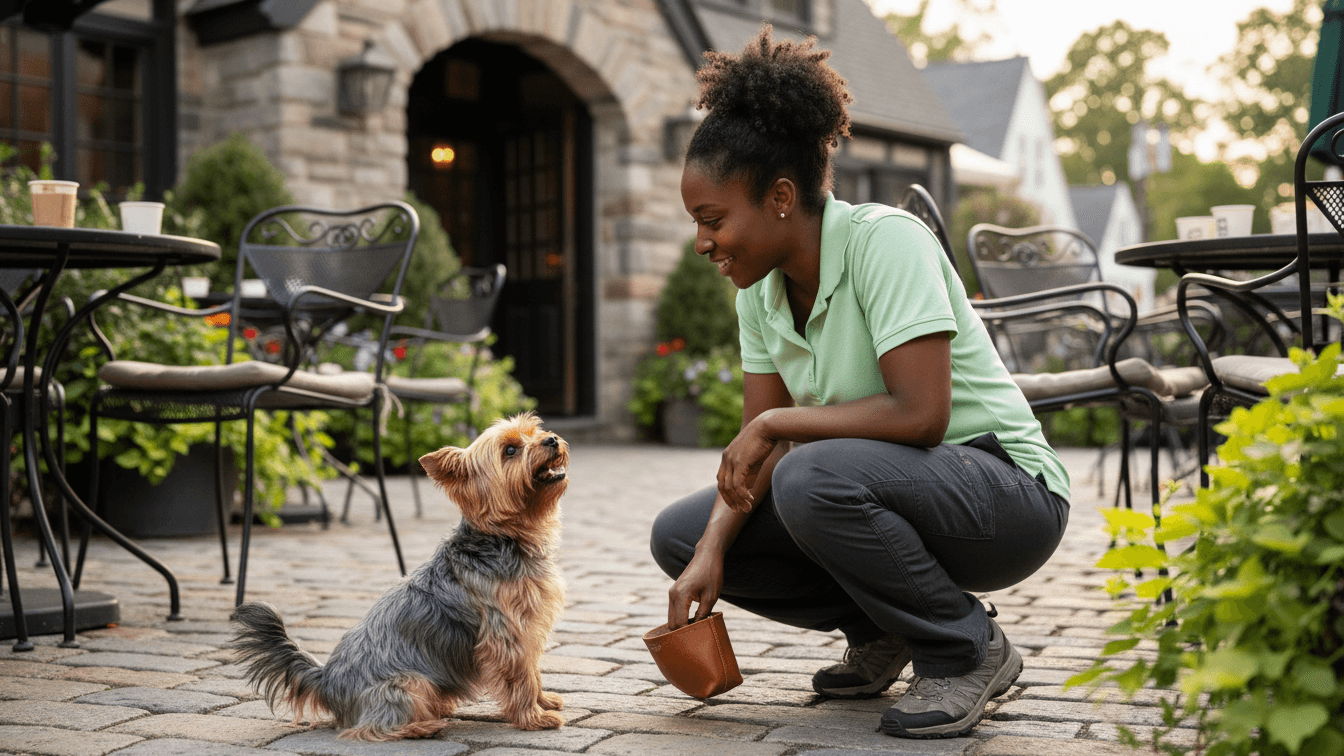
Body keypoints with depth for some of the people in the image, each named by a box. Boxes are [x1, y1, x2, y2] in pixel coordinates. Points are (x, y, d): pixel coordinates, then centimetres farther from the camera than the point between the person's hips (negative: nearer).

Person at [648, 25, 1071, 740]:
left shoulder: (884, 239, -21)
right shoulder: (760, 286, 2)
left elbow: (920, 413, -30)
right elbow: (757, 449, 1)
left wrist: (776, 421, -22)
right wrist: (712, 548, -15)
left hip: (1007, 492, -8)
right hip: (883, 483, 8)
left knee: (814, 479, -36)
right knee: (680, 534, -2)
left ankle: (969, 652, -11)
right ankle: (881, 632, 11)